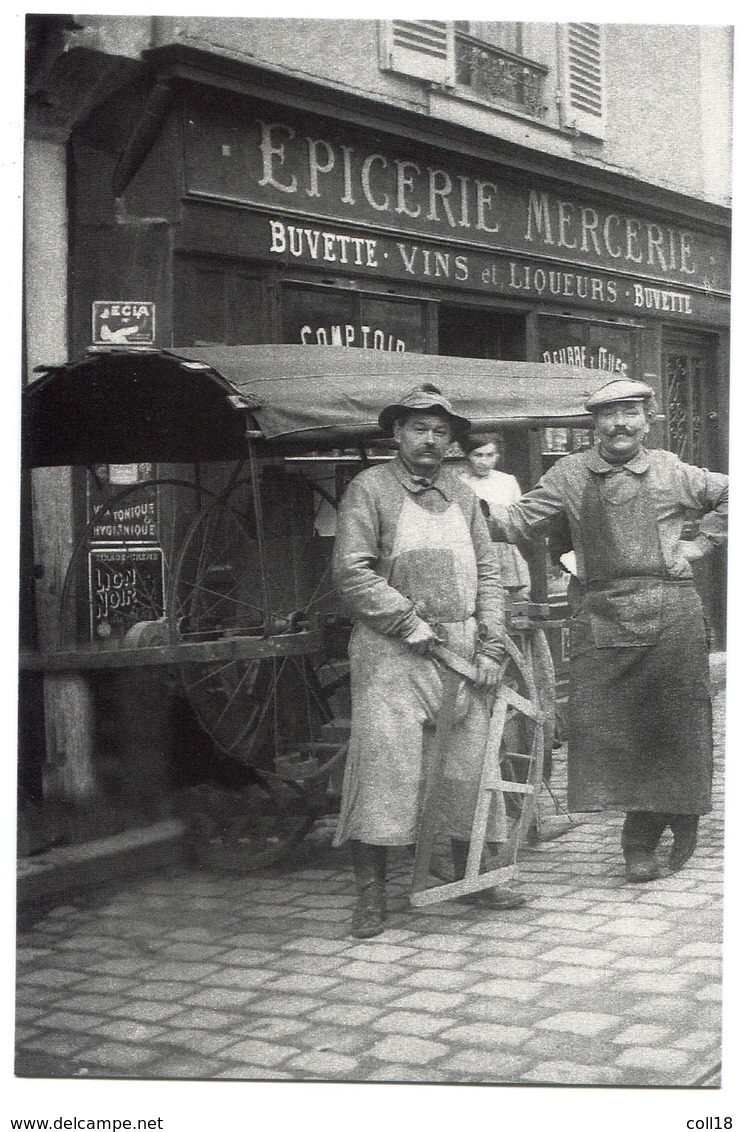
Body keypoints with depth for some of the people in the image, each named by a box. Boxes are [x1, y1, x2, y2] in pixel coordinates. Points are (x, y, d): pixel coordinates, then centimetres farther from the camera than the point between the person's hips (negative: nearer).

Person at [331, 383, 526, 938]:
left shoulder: (463, 494, 15)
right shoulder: (369, 489, -1)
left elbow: (488, 573, 14)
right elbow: (351, 571, -9)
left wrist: (490, 646, 5)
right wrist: (409, 621, -13)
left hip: (462, 648, 5)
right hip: (391, 650, -5)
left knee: (470, 765, 8)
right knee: (384, 763, -8)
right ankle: (370, 893, -1)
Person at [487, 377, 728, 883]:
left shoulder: (669, 472, 7)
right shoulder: (571, 474, 8)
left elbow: (730, 495, 17)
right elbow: (521, 519, 5)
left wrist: (699, 544, 9)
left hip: (671, 616, -1)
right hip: (602, 615, 1)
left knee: (674, 725, 3)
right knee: (603, 727, -4)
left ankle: (683, 815, 25)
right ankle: (642, 842, 7)